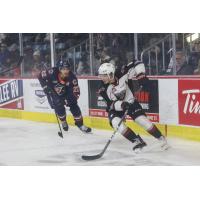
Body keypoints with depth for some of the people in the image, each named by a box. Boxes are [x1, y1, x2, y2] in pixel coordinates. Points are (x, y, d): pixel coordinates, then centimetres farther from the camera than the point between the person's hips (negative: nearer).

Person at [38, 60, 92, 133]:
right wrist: (46, 87, -22)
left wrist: (72, 99, -36)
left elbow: (76, 92, -20)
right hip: (53, 93, -2)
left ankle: (80, 124, 12)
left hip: (66, 93, 2)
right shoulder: (53, 72, -33)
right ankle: (63, 122, 20)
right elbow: (41, 76, -19)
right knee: (59, 108, -12)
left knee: (74, 107, -7)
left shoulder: (71, 77, -26)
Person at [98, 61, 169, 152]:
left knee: (142, 120, -13)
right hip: (116, 107, 1)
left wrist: (141, 76, -27)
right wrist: (121, 105, -42)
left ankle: (161, 139, 4)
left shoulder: (121, 74, -26)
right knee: (116, 122, -25)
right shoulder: (103, 89, -22)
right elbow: (111, 104, -23)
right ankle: (137, 141, -13)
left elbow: (137, 64, -18)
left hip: (130, 102, -1)